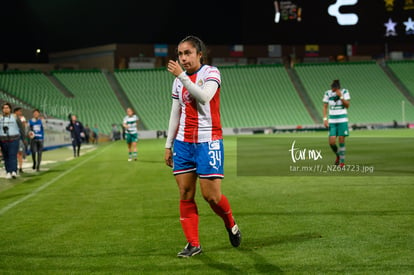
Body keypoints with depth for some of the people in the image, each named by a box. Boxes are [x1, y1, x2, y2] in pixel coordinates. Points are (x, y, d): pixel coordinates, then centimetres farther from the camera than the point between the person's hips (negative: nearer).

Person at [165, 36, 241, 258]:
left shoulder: (211, 73, -5)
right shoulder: (178, 81, 12)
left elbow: (204, 97, -25)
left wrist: (181, 75, -25)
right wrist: (169, 145, 13)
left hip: (208, 142, -5)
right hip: (183, 143, 5)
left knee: (211, 196, -6)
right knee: (185, 195, 1)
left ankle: (231, 224, 23)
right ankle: (193, 244, 9)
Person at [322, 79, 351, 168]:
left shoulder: (344, 92, -3)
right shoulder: (328, 93, 1)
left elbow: (347, 105, -9)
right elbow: (325, 107, 6)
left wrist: (340, 96, -19)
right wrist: (325, 119, -3)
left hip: (342, 120, -2)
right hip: (332, 121, 2)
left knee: (341, 140, -4)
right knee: (332, 142, -9)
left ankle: (342, 162, 9)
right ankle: (338, 155, 22)